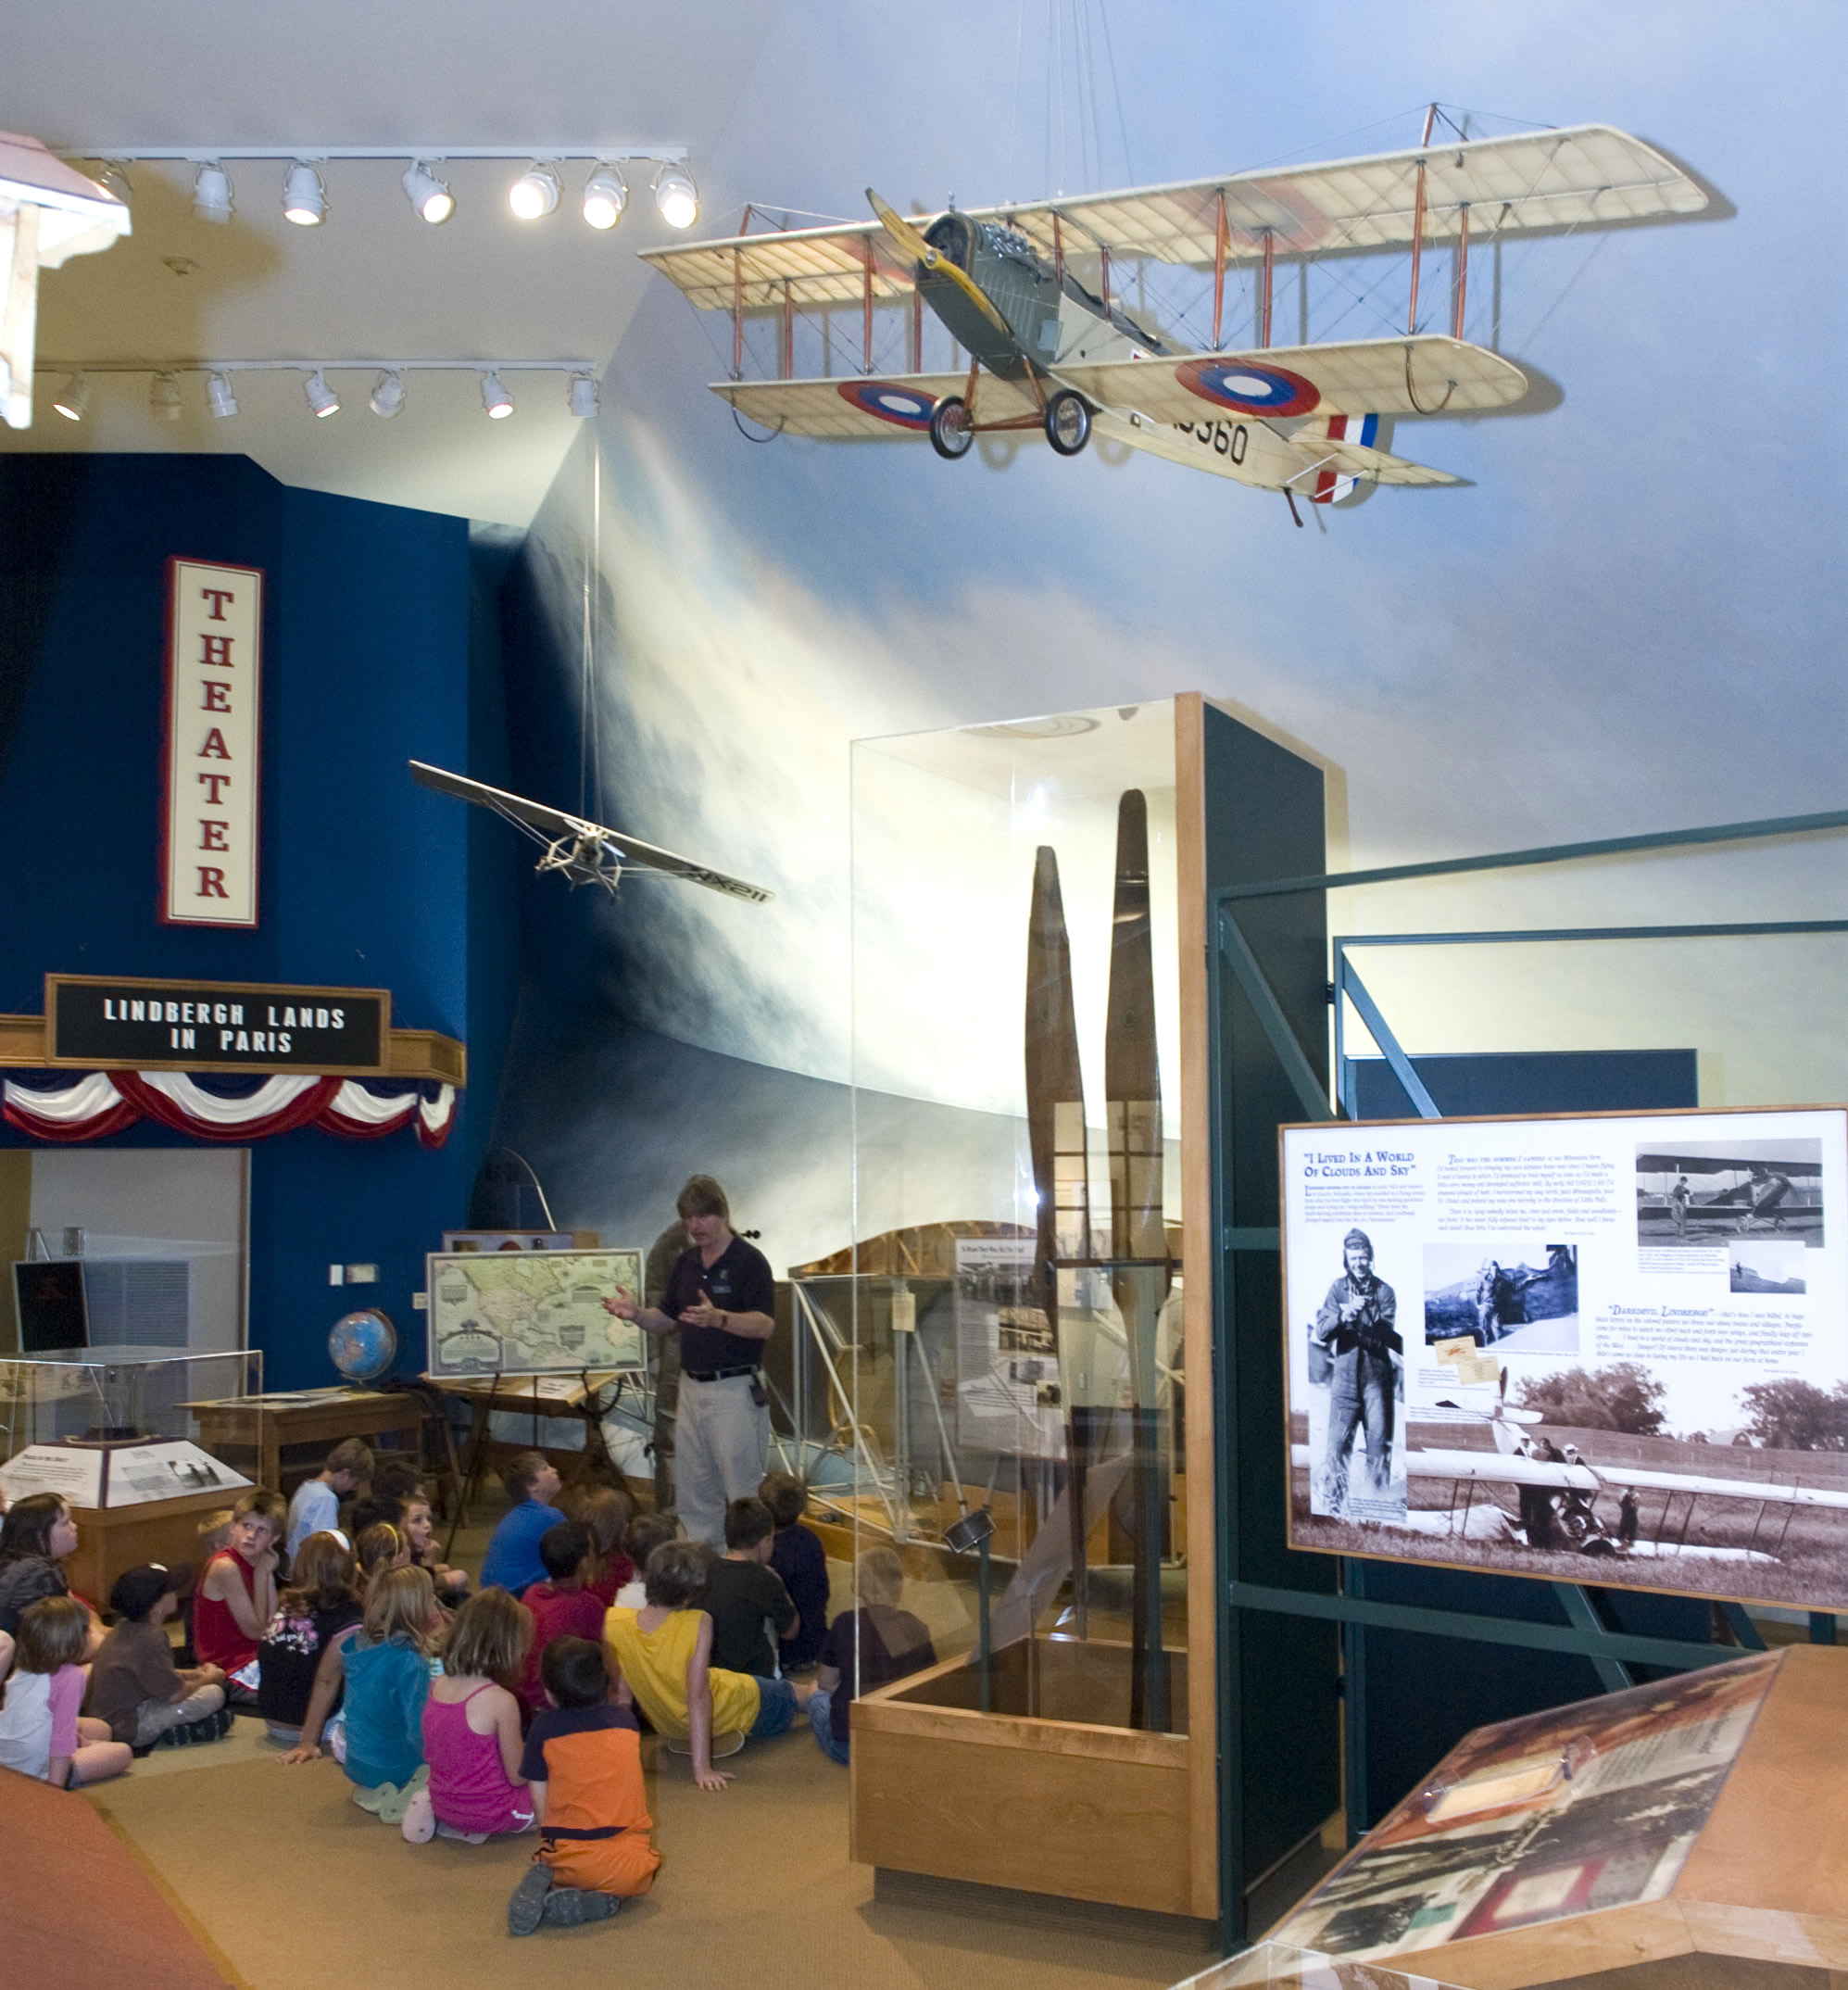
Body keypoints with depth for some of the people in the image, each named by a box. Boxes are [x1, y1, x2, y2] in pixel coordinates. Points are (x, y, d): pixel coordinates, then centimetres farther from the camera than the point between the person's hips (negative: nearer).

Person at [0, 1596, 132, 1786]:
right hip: (35, 1770, -9)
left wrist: (78, 1739, 25)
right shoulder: (70, 1677, -19)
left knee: (101, 1729, 23)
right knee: (122, 1752, 4)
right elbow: (61, 1738, -23)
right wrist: (54, 1789, -23)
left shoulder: (22, 1670, 6)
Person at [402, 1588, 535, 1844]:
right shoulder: (500, 1701, -23)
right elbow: (517, 1777, -15)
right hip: (487, 1811, -7)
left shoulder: (438, 1686, -3)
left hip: (442, 1804, 7)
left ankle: (443, 1823, 7)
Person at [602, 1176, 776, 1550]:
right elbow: (666, 1321, 17)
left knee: (743, 1491, -4)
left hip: (735, 1389, -7)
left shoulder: (749, 1260, -10)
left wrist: (719, 1318, -34)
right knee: (694, 1493, 12)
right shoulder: (685, 1262, 12)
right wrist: (636, 1314, -4)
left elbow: (765, 1324, -17)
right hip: (691, 1388, 7)